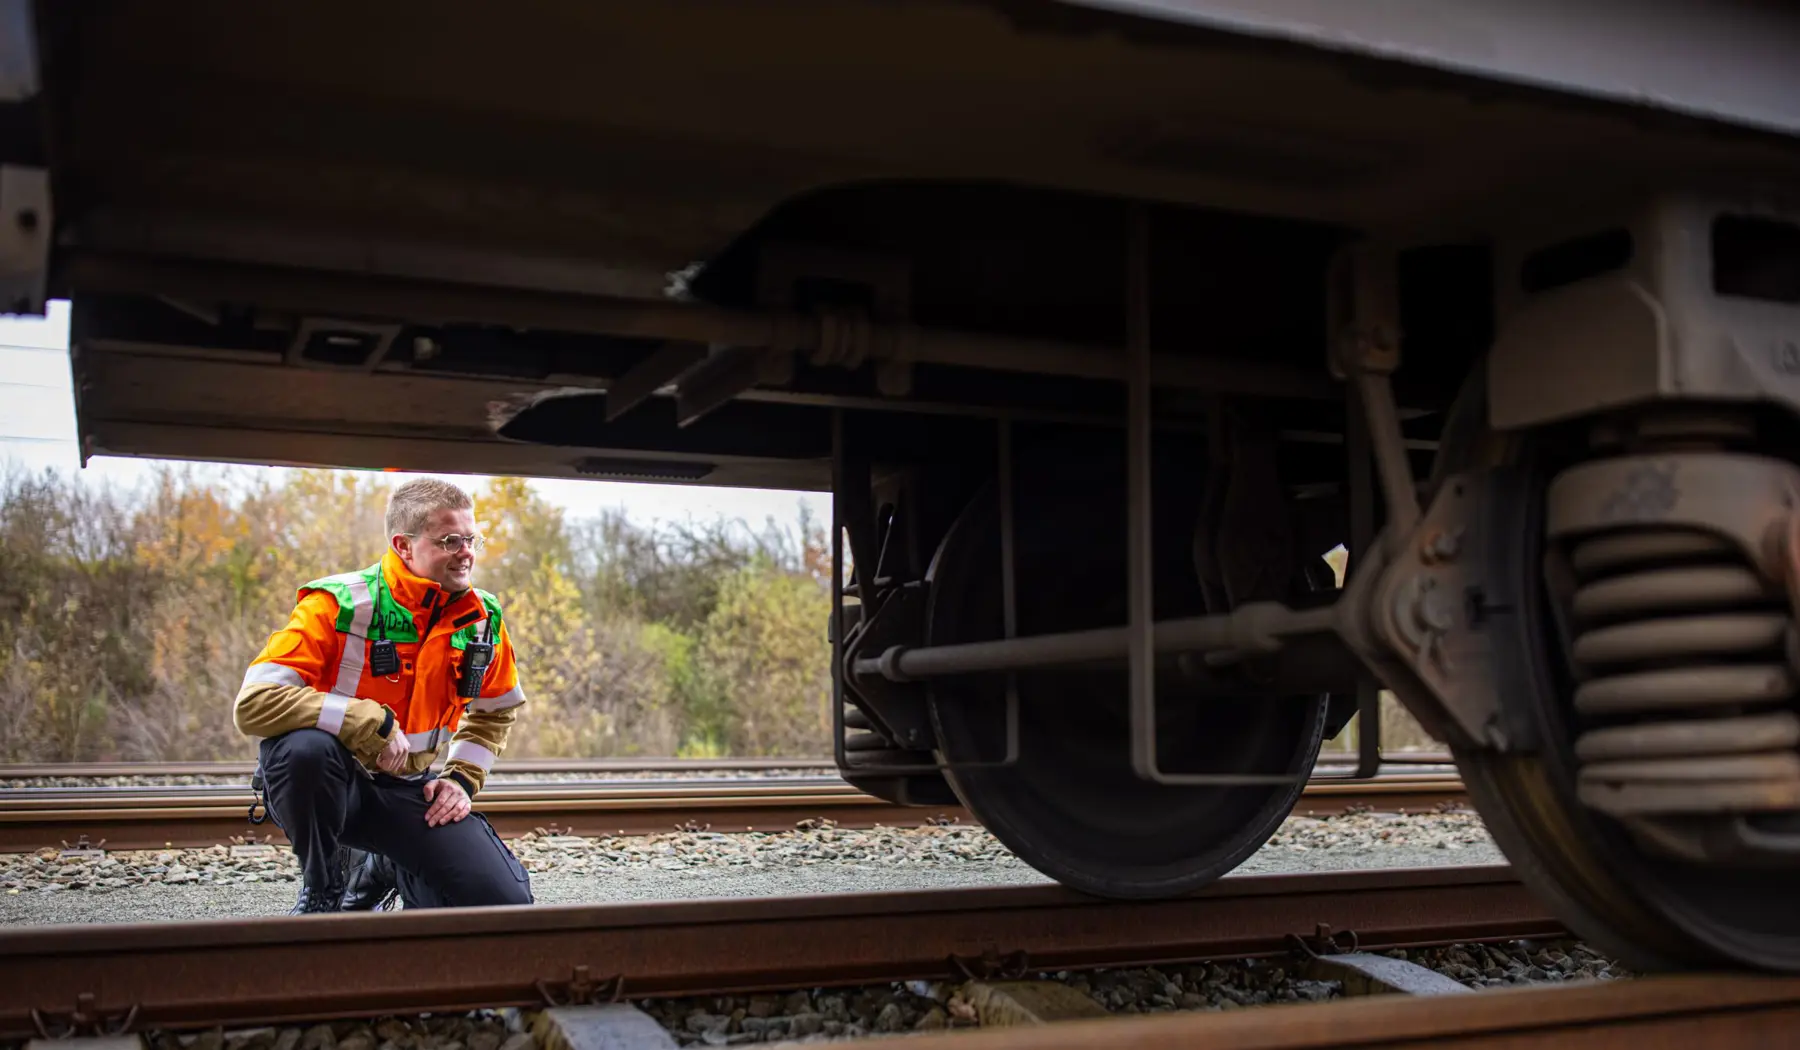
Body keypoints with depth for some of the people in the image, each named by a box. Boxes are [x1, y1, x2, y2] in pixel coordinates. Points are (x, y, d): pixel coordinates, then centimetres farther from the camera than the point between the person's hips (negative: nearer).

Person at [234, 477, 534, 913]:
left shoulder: (483, 619, -2)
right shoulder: (341, 605, -18)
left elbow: (496, 712, 17)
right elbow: (253, 703, -28)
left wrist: (461, 778, 2)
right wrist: (372, 722, -29)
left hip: (407, 791, 4)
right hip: (326, 781, -4)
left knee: (507, 901, -13)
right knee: (307, 746, -40)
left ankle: (382, 871, 19)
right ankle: (321, 891, -10)